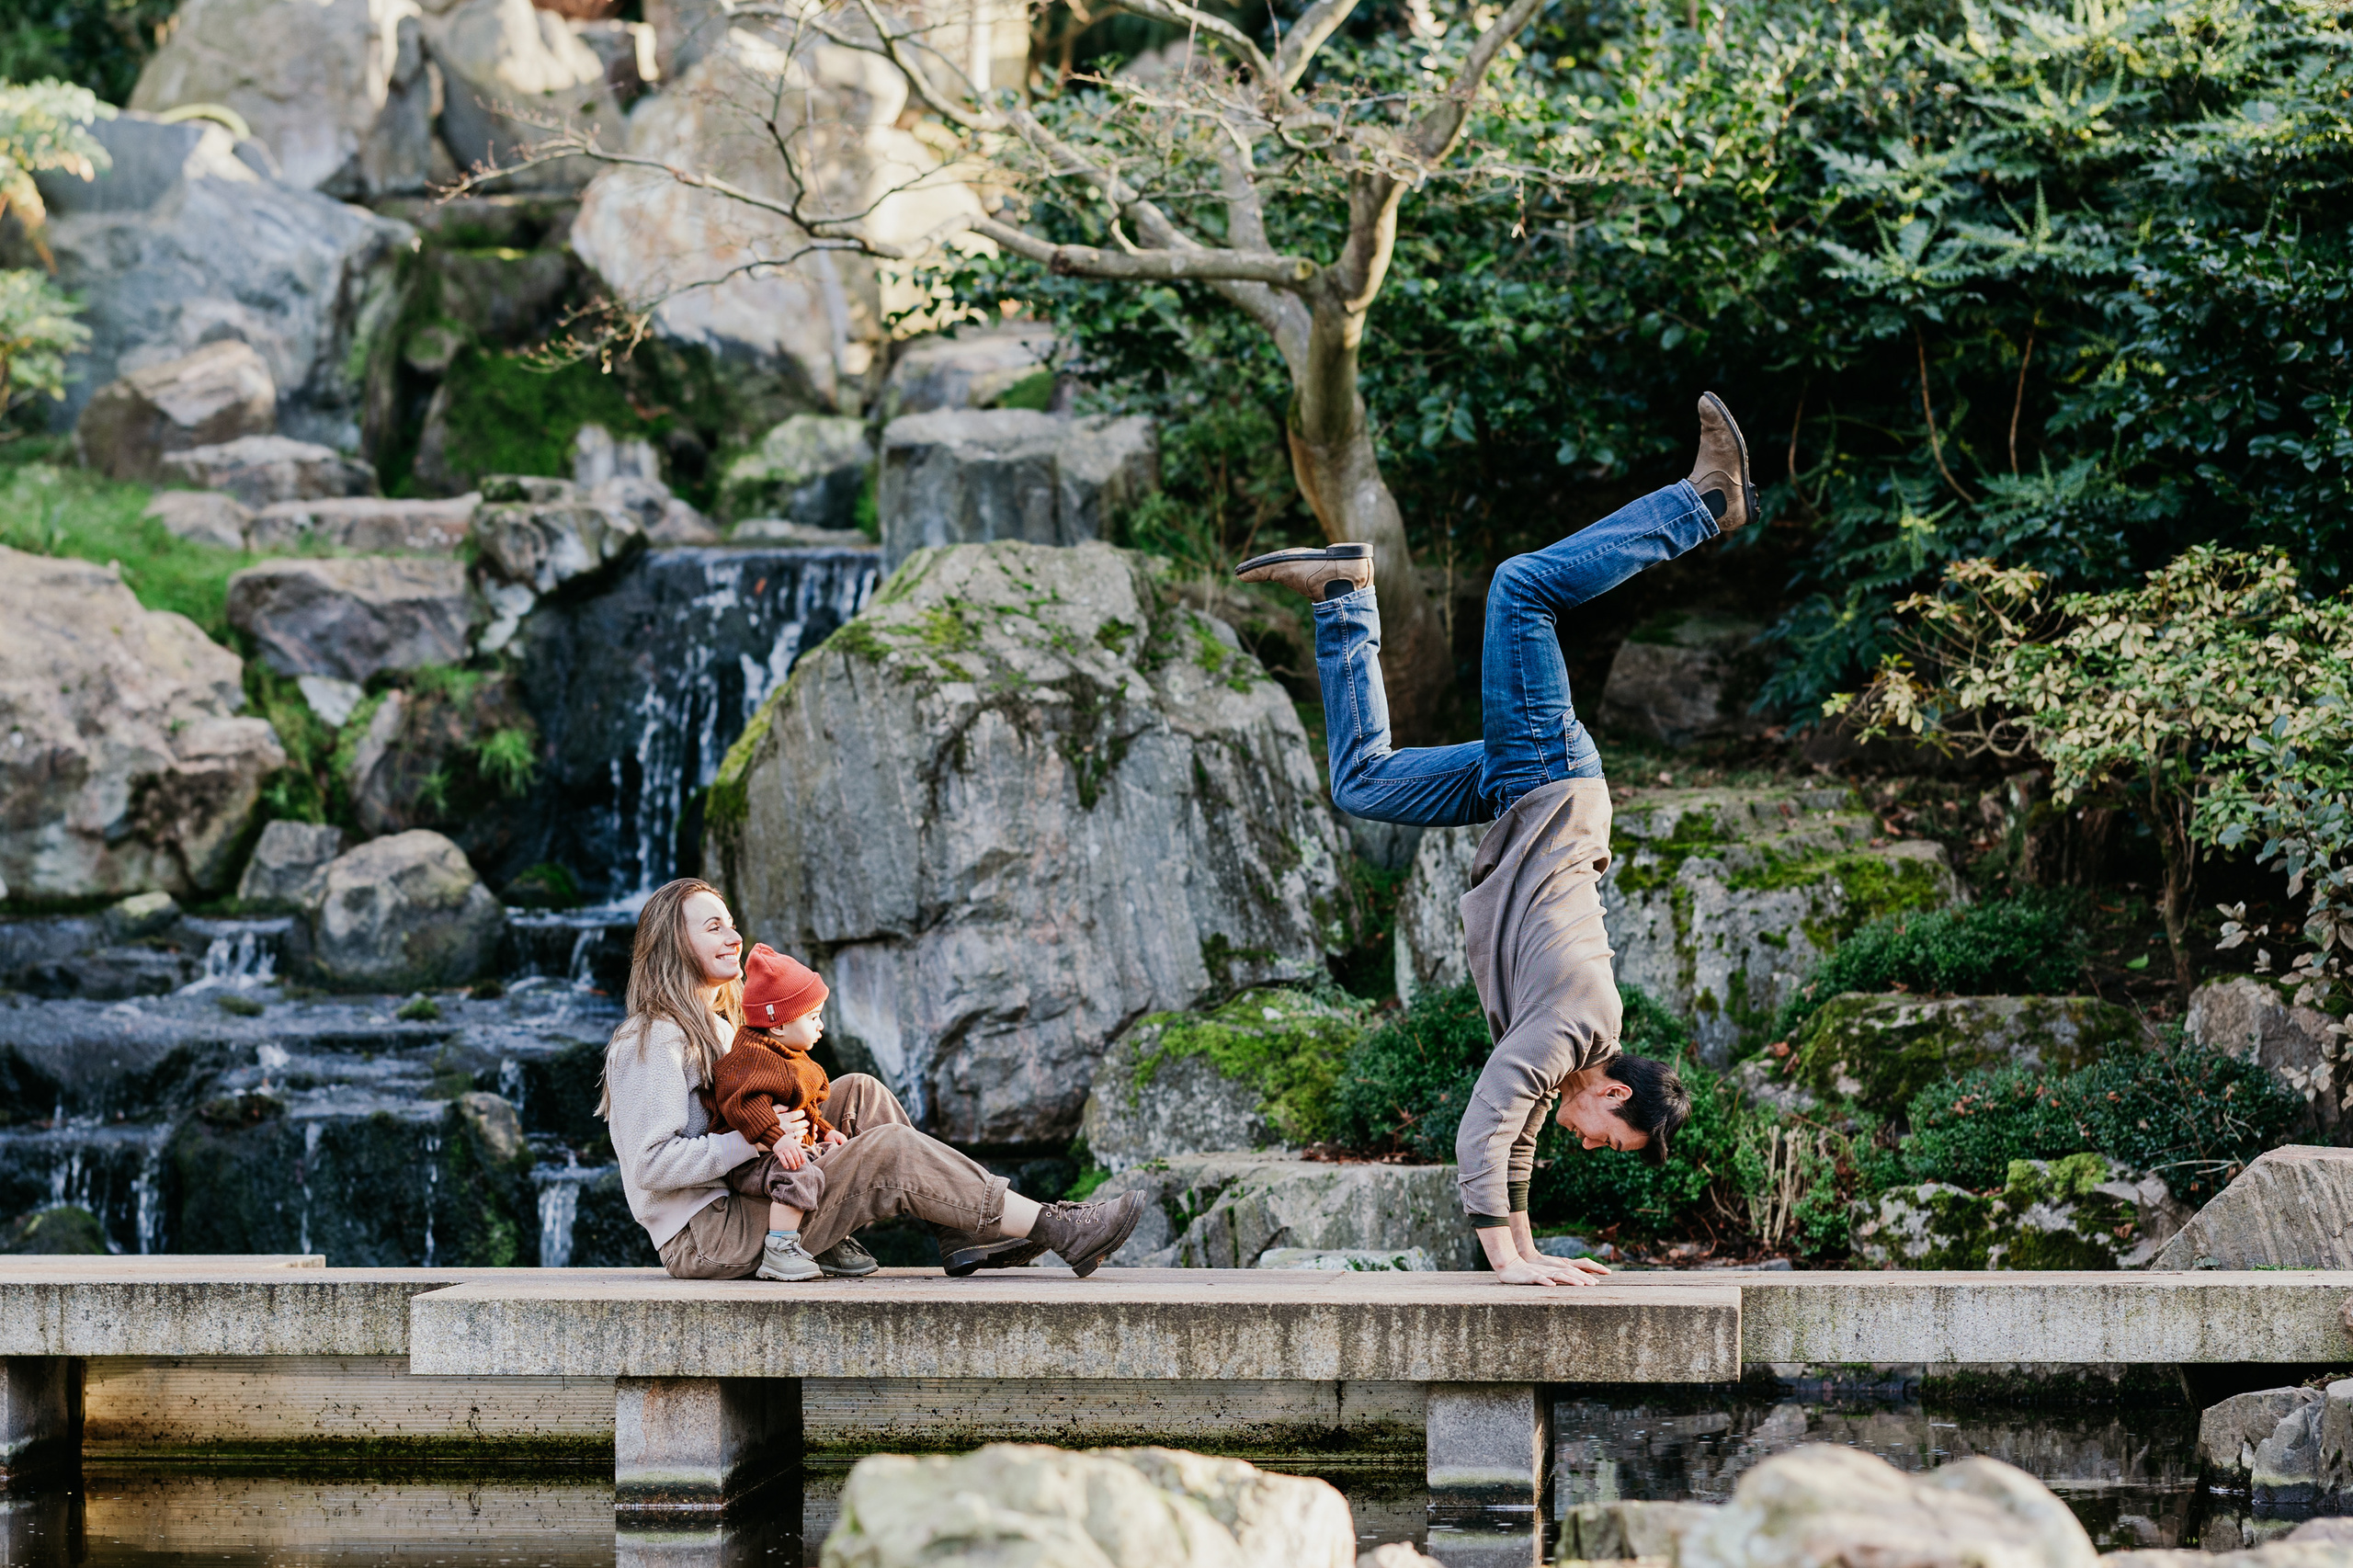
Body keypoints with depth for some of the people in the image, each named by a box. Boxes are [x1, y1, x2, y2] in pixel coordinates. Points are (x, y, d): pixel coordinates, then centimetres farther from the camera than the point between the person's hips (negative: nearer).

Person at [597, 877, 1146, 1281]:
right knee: (890, 1150, -19)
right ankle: (1059, 1230, -16)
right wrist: (752, 1141, -26)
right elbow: (652, 1165, -22)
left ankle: (963, 1236, -3)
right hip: (703, 1241, -10)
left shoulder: (718, 1026, 18)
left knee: (857, 1094, 6)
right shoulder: (653, 1041, -14)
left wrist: (802, 1133, 6)